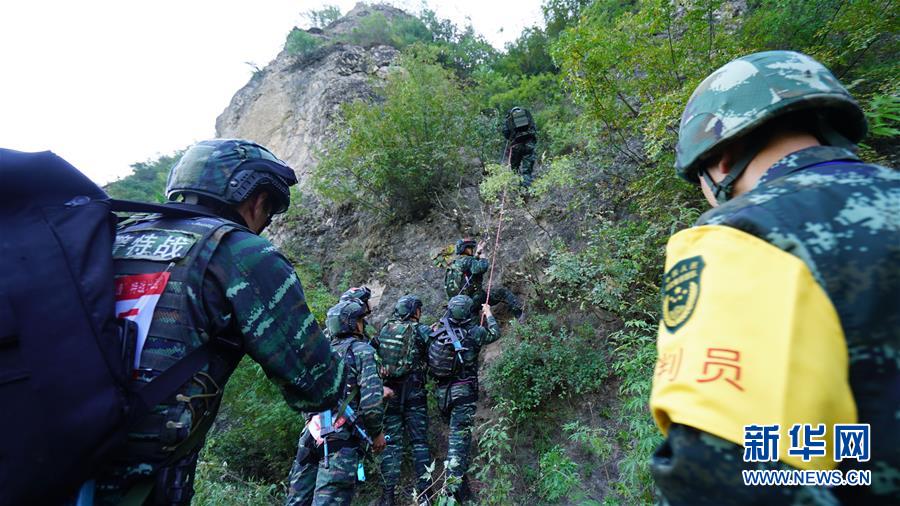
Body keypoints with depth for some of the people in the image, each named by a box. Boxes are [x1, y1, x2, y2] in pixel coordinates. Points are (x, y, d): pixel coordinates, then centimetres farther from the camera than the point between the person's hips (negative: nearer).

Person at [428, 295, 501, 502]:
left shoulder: (438, 330, -4)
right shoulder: (474, 332, -13)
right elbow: (495, 334, 7)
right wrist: (488, 314, 24)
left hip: (442, 390, 5)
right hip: (463, 391, -5)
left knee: (455, 428, 26)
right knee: (459, 434, -1)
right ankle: (455, 480, -2)